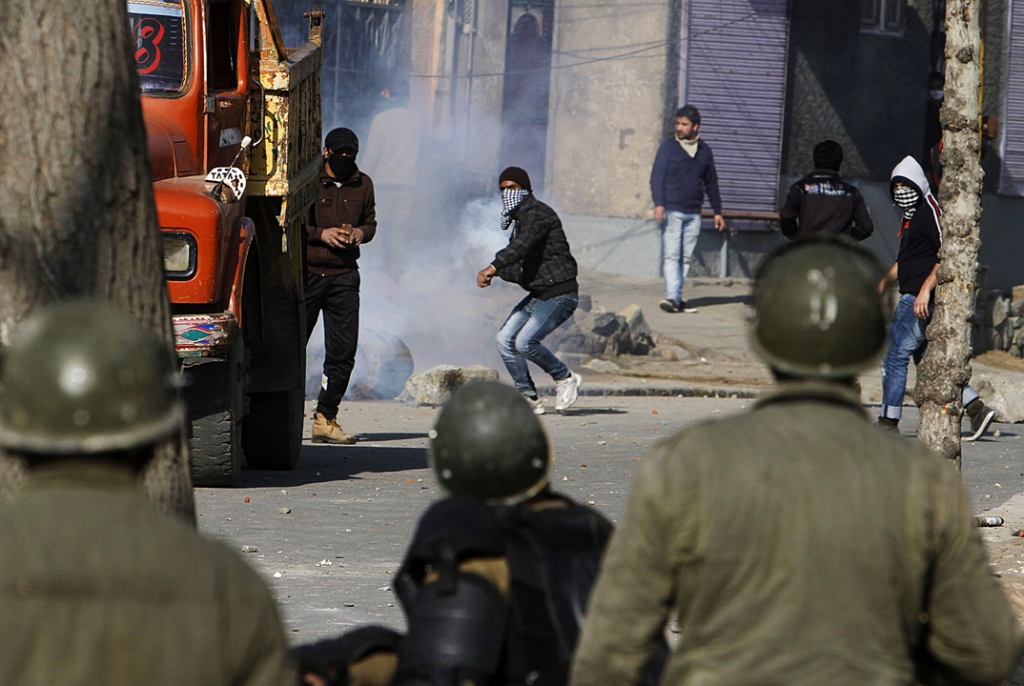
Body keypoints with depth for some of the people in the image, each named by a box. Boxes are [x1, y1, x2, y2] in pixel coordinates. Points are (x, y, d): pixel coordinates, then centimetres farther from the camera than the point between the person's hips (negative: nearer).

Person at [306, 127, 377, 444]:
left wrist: (361, 232, -4)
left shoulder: (363, 185, 12)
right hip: (306, 273, -4)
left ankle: (325, 418, 8)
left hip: (343, 276, 4)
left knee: (343, 351, 0)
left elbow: (370, 222, 19)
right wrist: (320, 234, -15)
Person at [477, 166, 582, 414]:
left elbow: (524, 244, -32)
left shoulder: (536, 213, -13)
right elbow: (520, 270, 20)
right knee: (505, 339, 0)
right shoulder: (520, 219, 18)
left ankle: (566, 378, 1)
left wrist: (493, 267, -41)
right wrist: (497, 272, -1)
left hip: (560, 295, -10)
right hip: (538, 295, 10)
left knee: (526, 342, -20)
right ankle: (529, 398, 5)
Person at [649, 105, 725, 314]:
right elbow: (657, 177, -4)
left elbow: (711, 183, 20)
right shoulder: (668, 148, 2)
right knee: (671, 255, -11)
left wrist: (717, 211, 19)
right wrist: (659, 204, -17)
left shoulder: (704, 151, 12)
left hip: (694, 214, 4)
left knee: (686, 258, 4)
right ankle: (672, 297, -19)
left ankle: (677, 299, 8)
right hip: (672, 211, -4)